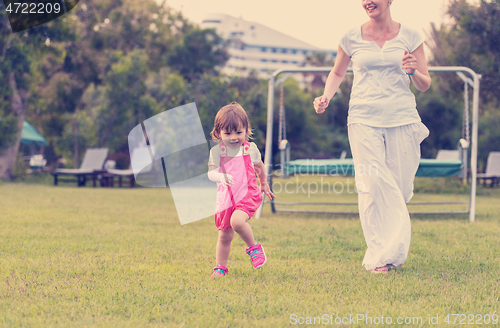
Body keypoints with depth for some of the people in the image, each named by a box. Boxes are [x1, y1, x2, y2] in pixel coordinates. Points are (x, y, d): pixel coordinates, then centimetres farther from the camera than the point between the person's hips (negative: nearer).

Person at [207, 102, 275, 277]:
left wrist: (264, 184, 33)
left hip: (248, 194, -2)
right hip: (226, 197, 2)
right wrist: (221, 177, -38)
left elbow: (259, 166, 20)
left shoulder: (250, 149, 0)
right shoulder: (217, 151, -4)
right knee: (225, 236, 9)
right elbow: (211, 173, -16)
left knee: (237, 220, -30)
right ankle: (220, 267, 26)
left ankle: (253, 247, -6)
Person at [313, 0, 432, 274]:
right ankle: (379, 256, -10)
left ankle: (391, 250, 23)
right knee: (373, 184, -15)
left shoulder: (410, 37, 7)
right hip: (364, 119, -1)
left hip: (402, 118, 1)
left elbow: (425, 85, 11)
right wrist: (326, 97, 6)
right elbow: (337, 72, 24)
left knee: (400, 187, 1)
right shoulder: (352, 38, 7)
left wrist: (413, 72, -11)